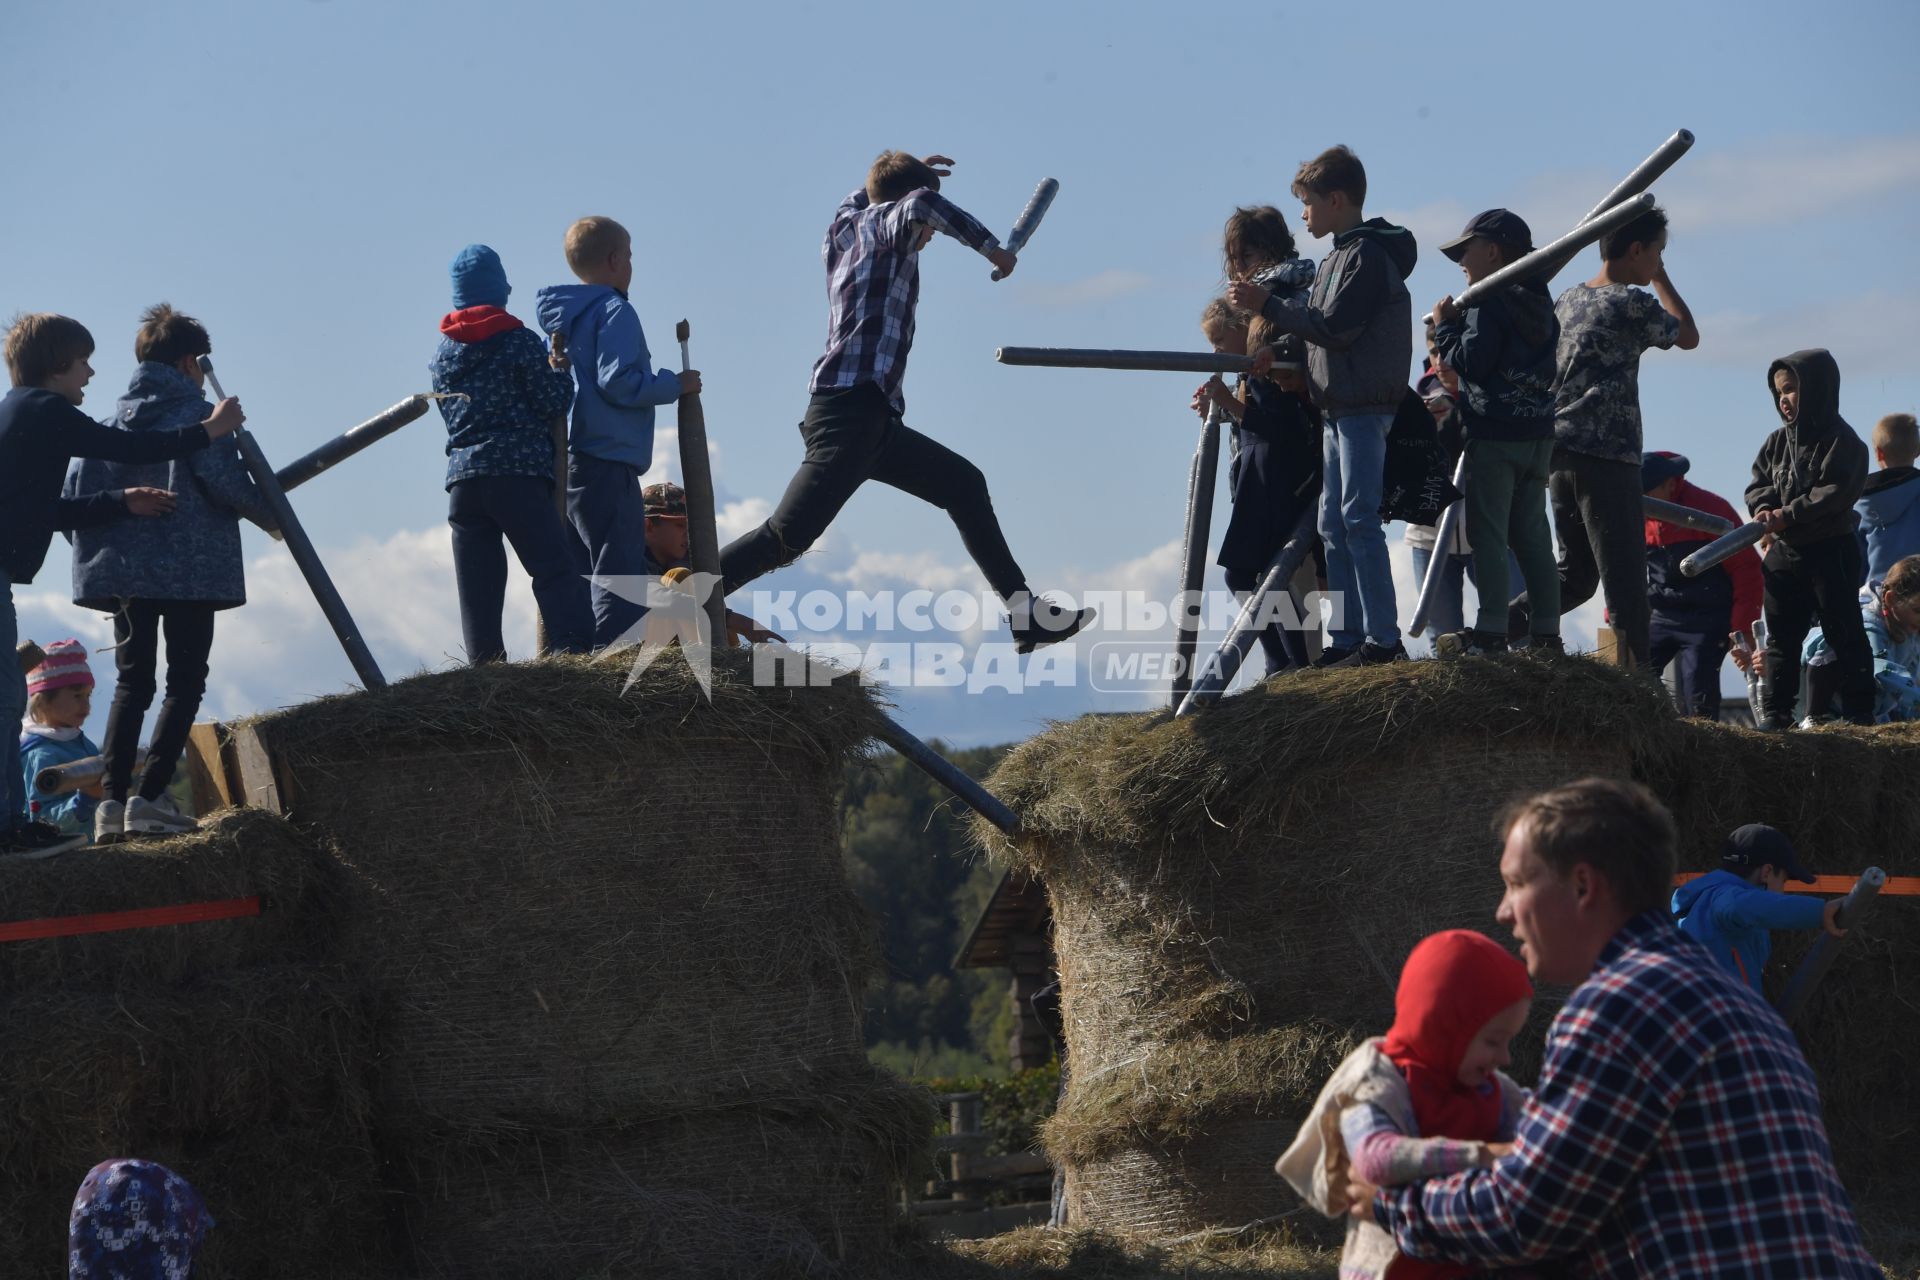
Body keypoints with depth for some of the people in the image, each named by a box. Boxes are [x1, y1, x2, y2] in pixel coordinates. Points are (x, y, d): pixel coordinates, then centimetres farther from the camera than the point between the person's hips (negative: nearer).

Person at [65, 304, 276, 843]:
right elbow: (226, 483, -14)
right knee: (185, 682, 2)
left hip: (123, 571, 5)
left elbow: (74, 492, 6)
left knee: (131, 682, 10)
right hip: (190, 570, -5)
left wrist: (97, 552, 18)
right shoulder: (198, 414, -5)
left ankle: (112, 801, -2)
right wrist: (270, 515, 3)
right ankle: (150, 797, -9)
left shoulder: (113, 421, 10)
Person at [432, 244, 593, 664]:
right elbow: (552, 402, -5)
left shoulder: (441, 353, 14)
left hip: (461, 477, 5)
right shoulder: (519, 341, -3)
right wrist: (562, 371, 15)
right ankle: (575, 658, -19)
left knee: (477, 590, 4)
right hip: (518, 473, -5)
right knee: (556, 572, -7)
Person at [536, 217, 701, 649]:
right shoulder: (614, 312, -8)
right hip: (608, 463, -9)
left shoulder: (562, 319, 18)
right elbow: (618, 383, -17)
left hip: (568, 463, 9)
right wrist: (676, 384, -6)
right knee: (621, 581, -11)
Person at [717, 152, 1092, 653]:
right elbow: (922, 206, -24)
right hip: (850, 408, -10)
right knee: (787, 537, -16)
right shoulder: (886, 222, 1)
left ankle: (1024, 612, 18)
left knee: (963, 484, 17)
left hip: (873, 421, 10)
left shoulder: (846, 227, 22)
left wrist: (912, 173, 49)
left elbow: (858, 201, 48)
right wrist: (992, 248, -15)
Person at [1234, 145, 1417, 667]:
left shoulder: (1367, 254, -13)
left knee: (1359, 520, -11)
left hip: (1364, 407, -10)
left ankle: (1384, 639, -9)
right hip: (1339, 407, 10)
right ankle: (1348, 638, 12)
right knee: (1333, 525, 9)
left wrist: (1269, 305, -16)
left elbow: (1337, 327, -20)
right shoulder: (1340, 256, 18)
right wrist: (1280, 349, 6)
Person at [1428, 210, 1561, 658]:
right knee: (1531, 534, 10)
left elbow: (1471, 362, -19)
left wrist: (1444, 327, -3)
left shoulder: (1489, 302, -11)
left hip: (1493, 435, -8)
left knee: (1487, 533, -5)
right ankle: (1547, 631, 9)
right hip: (1539, 433, 8)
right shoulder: (1540, 303, 16)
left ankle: (1490, 630, -9)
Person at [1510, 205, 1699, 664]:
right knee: (1625, 577, -4)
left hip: (1559, 453, 8)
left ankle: (1498, 629, -1)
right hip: (1607, 455, -8)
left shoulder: (1568, 300, 15)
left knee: (1576, 574, 13)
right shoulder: (1633, 303, -8)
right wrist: (1660, 279, 18)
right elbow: (1689, 336, 10)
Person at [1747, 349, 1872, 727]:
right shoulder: (1778, 440, 9)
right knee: (1781, 636, 10)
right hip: (1784, 553, 7)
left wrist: (1787, 515, -22)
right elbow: (1758, 482, 9)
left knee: (1844, 633, -3)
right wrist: (1764, 508, -13)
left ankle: (1858, 713, 0)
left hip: (1830, 551, -7)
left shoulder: (1841, 440, -11)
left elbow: (1833, 493, -19)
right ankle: (1777, 713, 15)